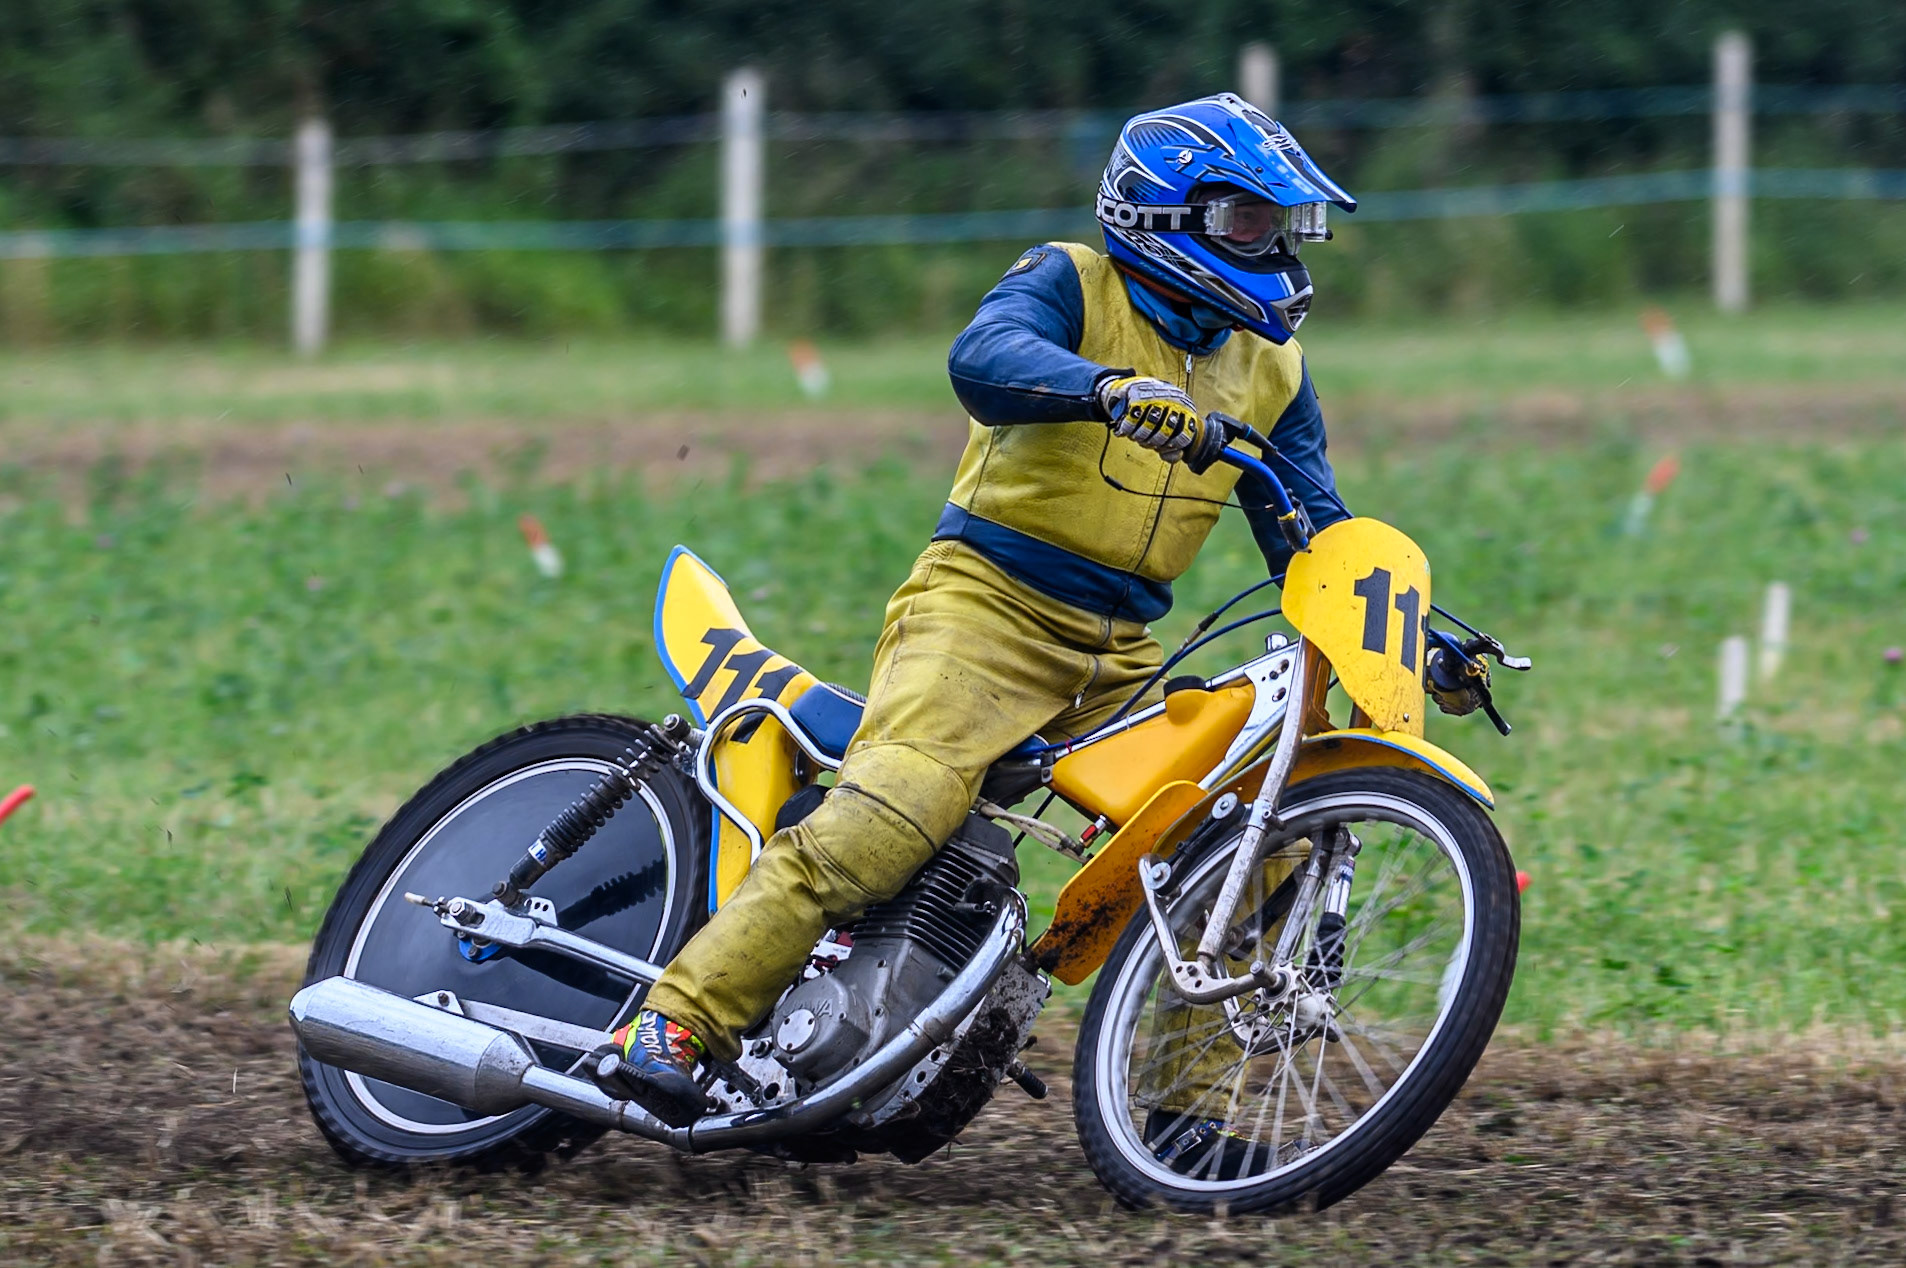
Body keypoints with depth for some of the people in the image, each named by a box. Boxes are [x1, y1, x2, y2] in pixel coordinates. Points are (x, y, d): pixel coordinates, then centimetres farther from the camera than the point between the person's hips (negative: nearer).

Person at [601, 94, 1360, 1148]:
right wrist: (1110, 388, -42)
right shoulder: (1071, 285, -2)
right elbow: (985, 358, -23)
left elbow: (1313, 527, 19)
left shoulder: (1272, 365, 17)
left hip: (1117, 659, 7)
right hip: (986, 600, -7)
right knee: (890, 814, -28)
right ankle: (674, 1025, -30)